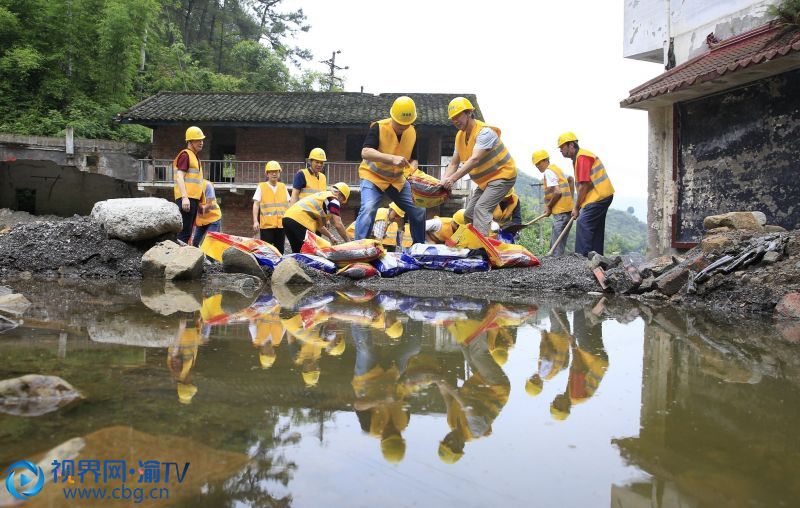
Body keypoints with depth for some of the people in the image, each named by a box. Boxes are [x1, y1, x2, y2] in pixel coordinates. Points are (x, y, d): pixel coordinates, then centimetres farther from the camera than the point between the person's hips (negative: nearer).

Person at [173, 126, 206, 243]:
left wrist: (201, 202, 24)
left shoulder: (194, 156, 22)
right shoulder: (185, 155, -6)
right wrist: (184, 197, -26)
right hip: (186, 199, -10)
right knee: (184, 231, -13)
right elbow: (180, 177, -16)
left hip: (194, 198, 10)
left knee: (188, 231, 11)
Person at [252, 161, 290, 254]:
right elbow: (256, 205, -1)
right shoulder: (261, 187, 1)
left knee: (280, 251, 8)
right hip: (266, 225, -3)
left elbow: (287, 205, 16)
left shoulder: (283, 187, 12)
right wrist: (255, 221, -10)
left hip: (281, 224, 4)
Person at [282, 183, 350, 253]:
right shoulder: (333, 200, 5)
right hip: (300, 221, -9)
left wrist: (330, 236, 42)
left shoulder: (322, 195, 30)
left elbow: (319, 225, 36)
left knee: (297, 252, 16)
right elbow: (338, 225, 1)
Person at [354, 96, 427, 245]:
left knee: (418, 211, 3)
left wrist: (412, 168, -19)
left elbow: (413, 158, 6)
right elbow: (365, 152, -33)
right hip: (373, 177, -5)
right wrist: (392, 158, -44)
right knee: (368, 209, -28)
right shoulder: (378, 128, -20)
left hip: (398, 180, 5)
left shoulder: (412, 132, -3)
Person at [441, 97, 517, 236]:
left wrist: (453, 178, -45)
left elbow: (475, 159, -36)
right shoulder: (460, 136, 3)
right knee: (469, 214, 8)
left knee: (481, 208, -26)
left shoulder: (485, 132, -24)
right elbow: (453, 164, 0)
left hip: (502, 175, -9)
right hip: (485, 180, 9)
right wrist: (444, 182, -18)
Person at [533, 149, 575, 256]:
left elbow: (557, 192, -20)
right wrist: (570, 198, 27)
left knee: (557, 246, -9)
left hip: (561, 211, -10)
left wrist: (548, 206, -8)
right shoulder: (556, 168, 17)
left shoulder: (548, 172, -11)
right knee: (554, 243, 14)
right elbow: (571, 179, 30)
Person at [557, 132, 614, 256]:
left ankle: (582, 256, -16)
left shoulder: (582, 157, -15)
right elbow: (582, 185, 17)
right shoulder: (577, 158, 17)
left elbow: (584, 185, -19)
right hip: (603, 195, 11)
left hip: (599, 196, -11)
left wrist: (576, 207, -12)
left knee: (583, 223, -14)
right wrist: (578, 206, 11)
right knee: (596, 228, 12)